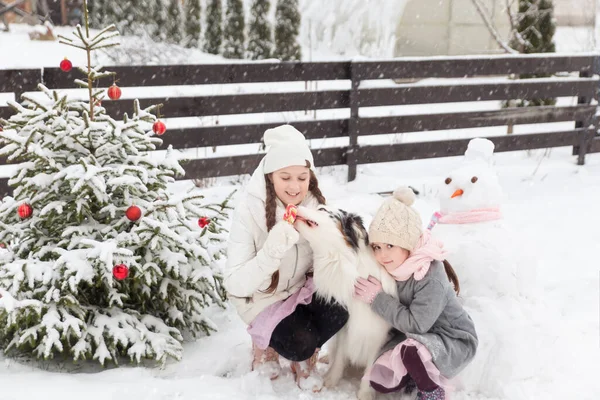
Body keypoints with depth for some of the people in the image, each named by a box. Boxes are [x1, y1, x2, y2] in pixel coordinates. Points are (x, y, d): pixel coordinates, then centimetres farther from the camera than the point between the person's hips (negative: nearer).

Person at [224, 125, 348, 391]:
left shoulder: (313, 203, -12)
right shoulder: (249, 211, -25)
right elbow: (236, 284, -30)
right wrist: (272, 250, -44)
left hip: (300, 287, 4)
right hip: (262, 298, -4)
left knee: (337, 311, -25)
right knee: (300, 343, -26)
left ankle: (304, 356, 6)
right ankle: (265, 343, 9)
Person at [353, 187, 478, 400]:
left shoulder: (431, 275, -29)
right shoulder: (392, 268, -8)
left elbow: (416, 324, -30)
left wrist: (377, 298, -26)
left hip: (453, 341, -7)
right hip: (415, 338, 7)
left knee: (412, 350, -35)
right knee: (380, 382, -6)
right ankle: (426, 373, 18)